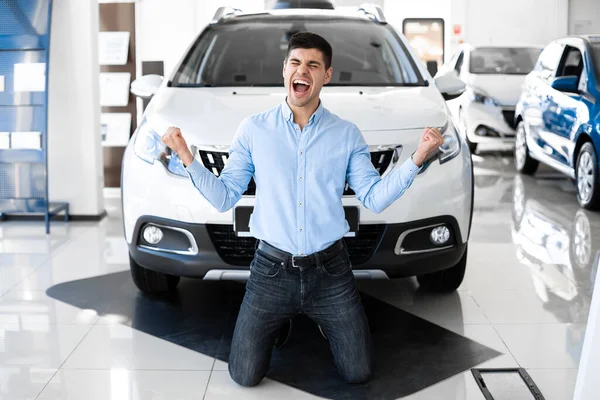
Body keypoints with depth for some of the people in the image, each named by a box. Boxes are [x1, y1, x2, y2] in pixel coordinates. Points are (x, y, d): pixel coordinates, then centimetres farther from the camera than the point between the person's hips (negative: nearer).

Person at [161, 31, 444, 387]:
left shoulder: (347, 134, 3)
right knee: (245, 377, -1)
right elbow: (224, 198, 2)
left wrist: (418, 158, -13)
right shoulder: (254, 129, 1)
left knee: (359, 373, 3)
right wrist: (187, 157, -11)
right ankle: (283, 317, 30)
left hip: (330, 269, 1)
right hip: (271, 268, 0)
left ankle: (323, 318, 33)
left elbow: (375, 199, -2)